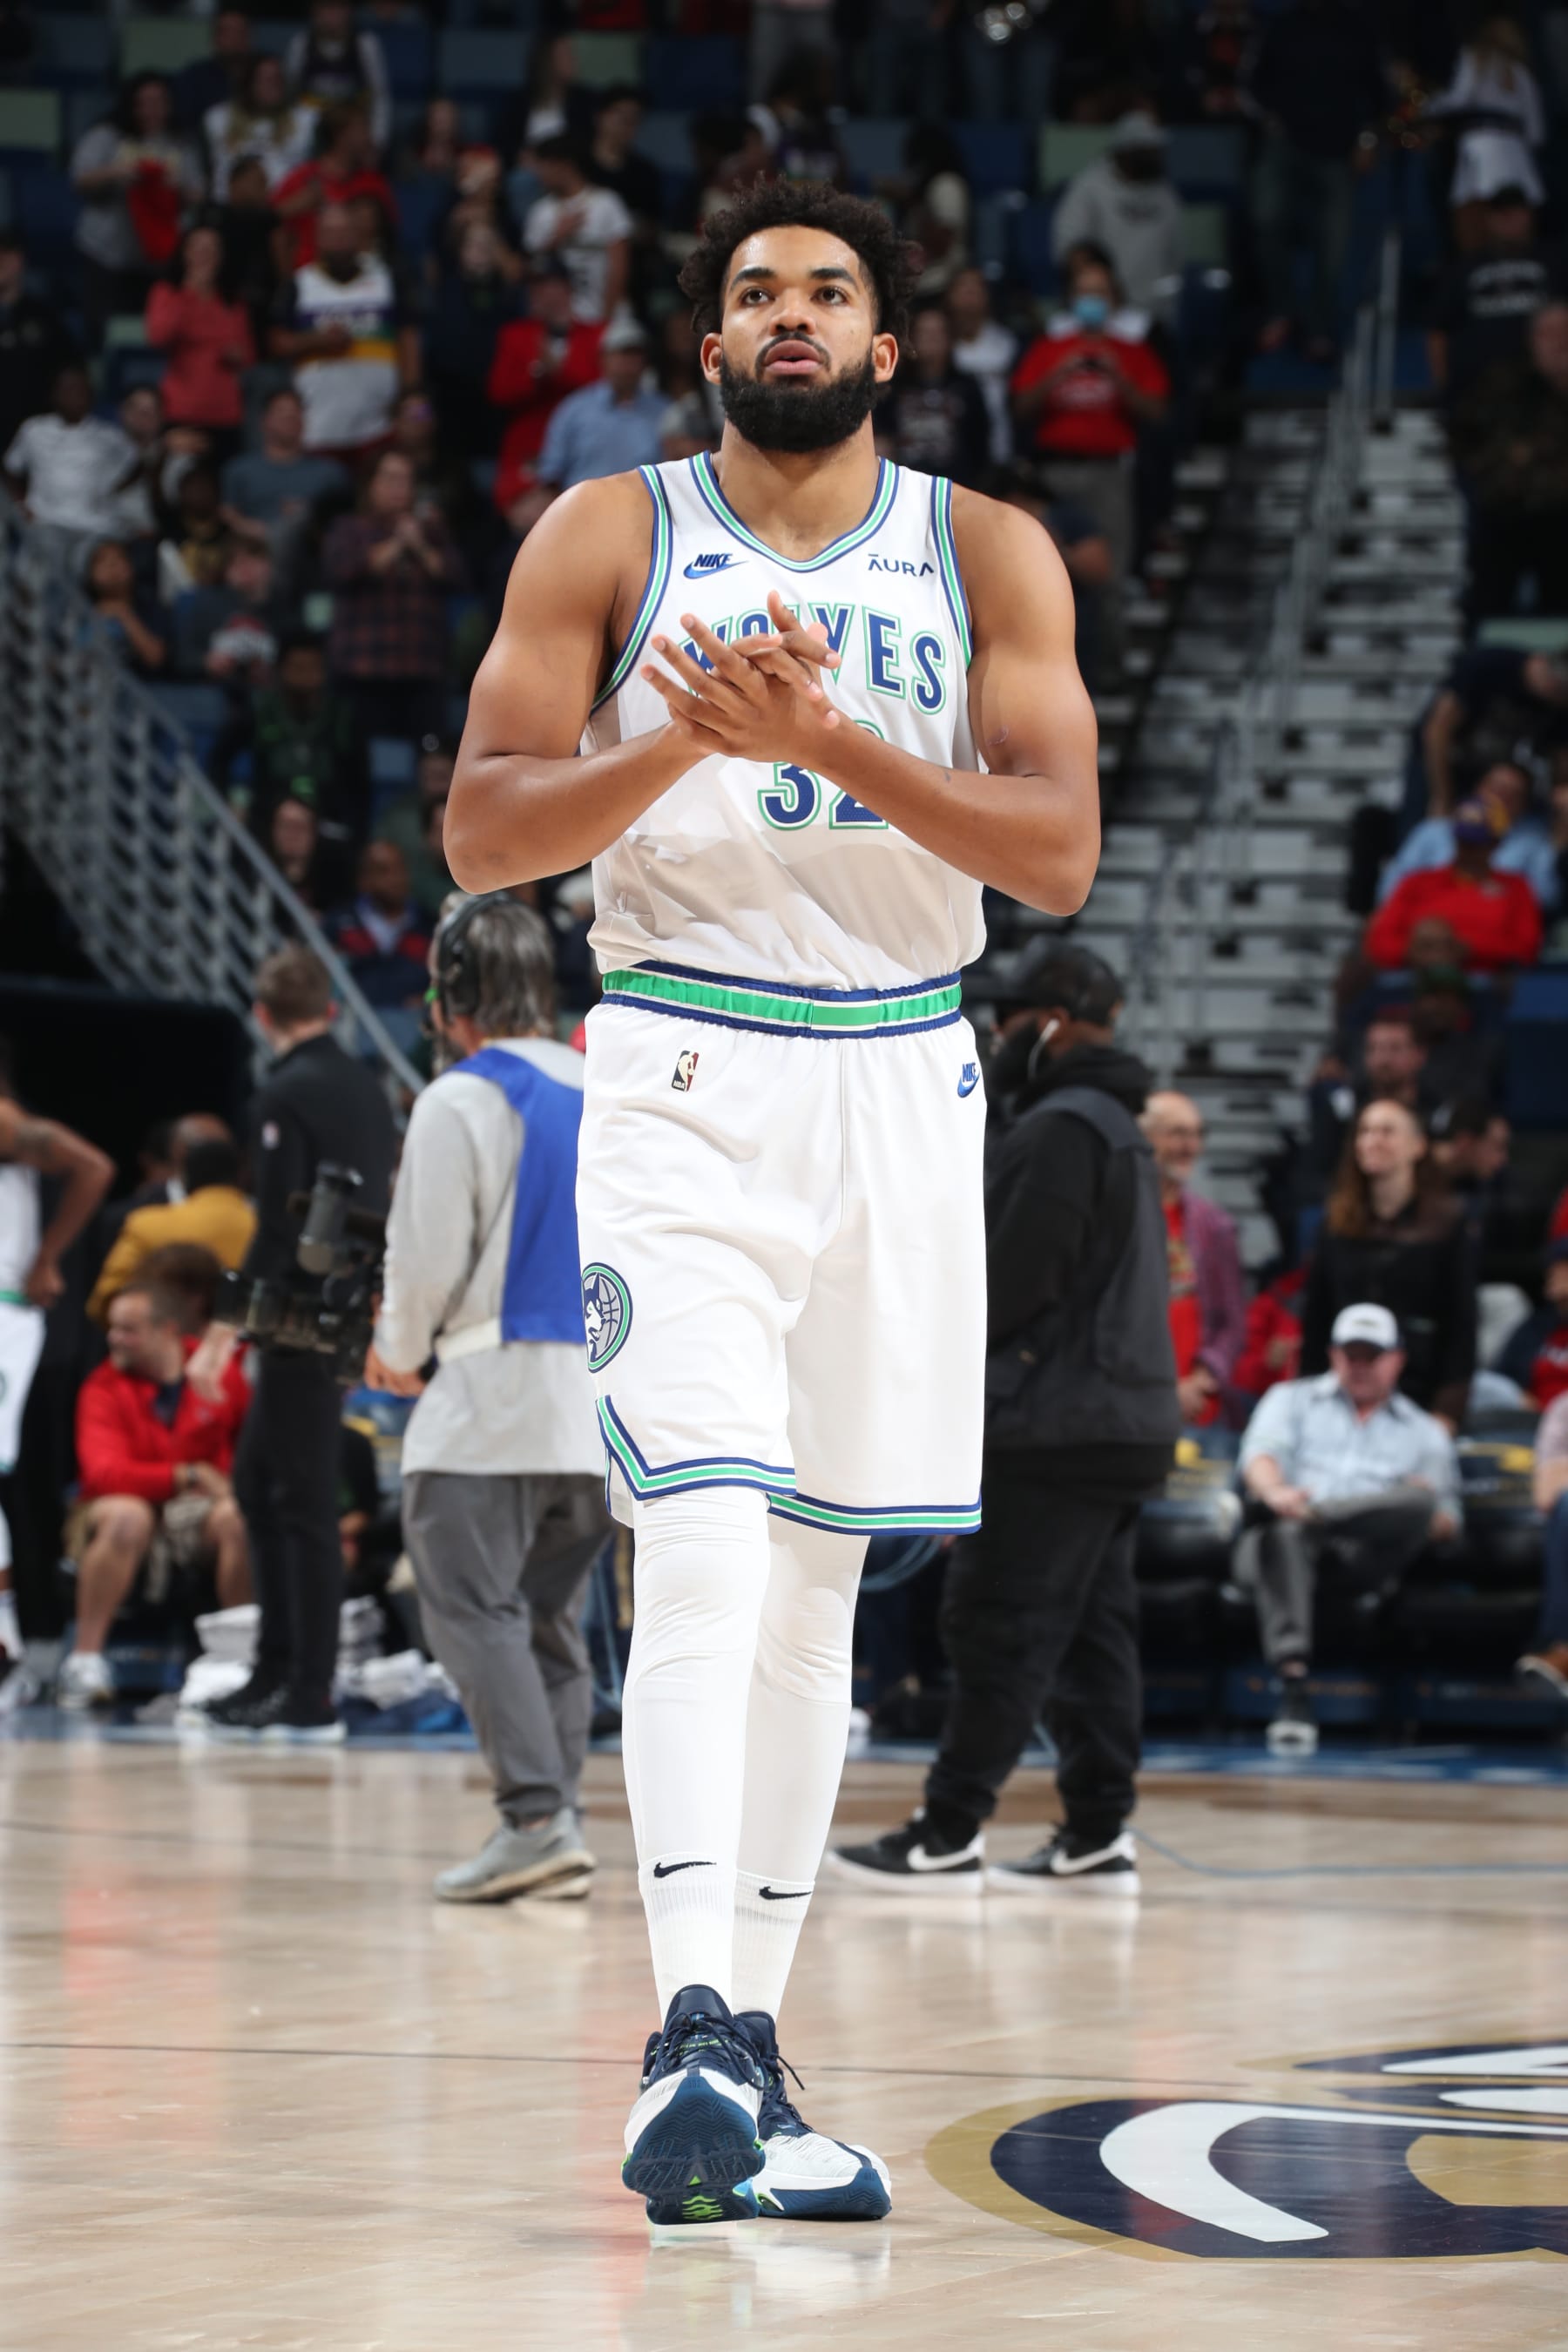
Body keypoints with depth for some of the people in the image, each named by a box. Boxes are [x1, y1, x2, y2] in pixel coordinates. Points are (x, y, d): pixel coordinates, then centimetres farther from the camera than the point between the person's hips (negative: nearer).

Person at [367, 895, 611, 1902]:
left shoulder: (461, 1102, -8)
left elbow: (428, 1252, -7)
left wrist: (399, 1352, 10)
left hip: (491, 1400, -7)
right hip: (604, 1397, 7)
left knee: (474, 1608, -7)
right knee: (550, 1618, 11)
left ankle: (537, 1815, -19)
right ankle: (556, 1822, 6)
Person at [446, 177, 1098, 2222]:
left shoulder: (988, 555, 6)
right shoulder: (608, 538, 3)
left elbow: (1060, 849, -4)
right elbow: (480, 833, -2)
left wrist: (839, 741, -18)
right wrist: (677, 743, -18)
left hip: (901, 1080, 3)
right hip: (685, 1072, -3)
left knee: (819, 1583, 8)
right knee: (707, 1543, -18)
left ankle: (748, 2055, 16)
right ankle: (694, 2034, -26)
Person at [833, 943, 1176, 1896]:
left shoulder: (1060, 1129, -12)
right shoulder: (1122, 1130, 21)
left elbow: (1016, 1279, -17)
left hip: (1055, 1425, -10)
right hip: (1128, 1420, 10)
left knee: (1002, 1627, -8)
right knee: (1094, 1630, 9)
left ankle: (952, 1831, -7)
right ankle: (1099, 1835, 8)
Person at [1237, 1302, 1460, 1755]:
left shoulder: (1424, 1432, 29)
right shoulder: (1292, 1400, 26)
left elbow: (1446, 1520, 20)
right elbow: (1261, 1455, 5)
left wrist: (1427, 1510, -6)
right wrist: (1275, 1492, -20)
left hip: (1364, 1553, 1)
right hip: (1290, 1533, -1)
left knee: (1419, 1501, -30)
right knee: (1282, 1537, -40)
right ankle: (1292, 1691, -54)